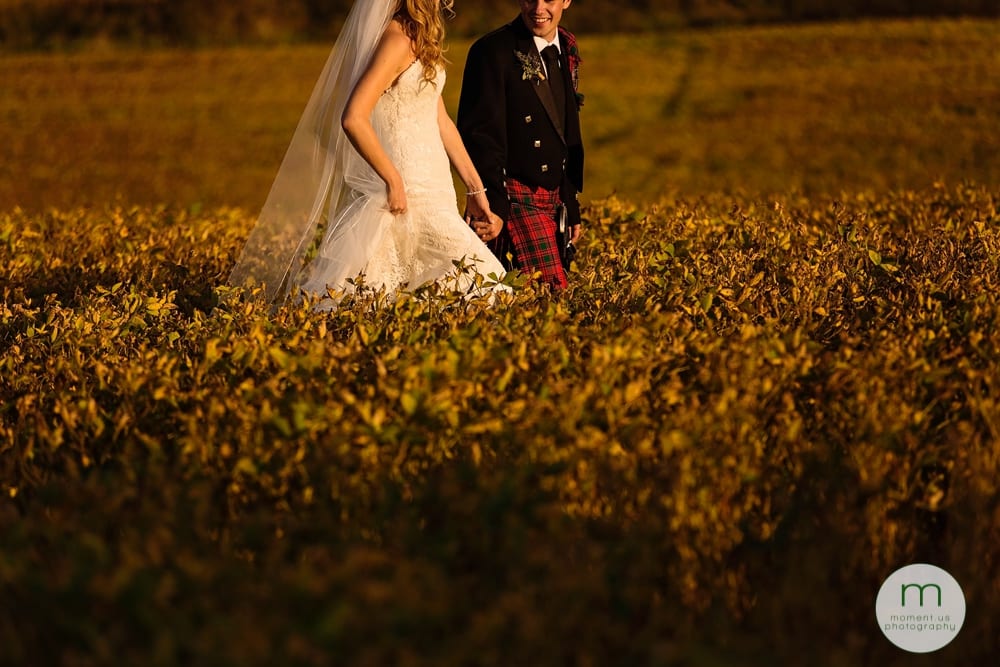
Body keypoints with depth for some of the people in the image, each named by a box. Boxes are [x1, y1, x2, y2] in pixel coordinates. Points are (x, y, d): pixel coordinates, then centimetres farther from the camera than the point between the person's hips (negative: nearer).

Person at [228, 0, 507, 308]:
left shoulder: (419, 40, 14)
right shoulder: (397, 40, -16)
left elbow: (441, 120, 17)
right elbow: (353, 119, -23)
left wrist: (476, 189, 15)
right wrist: (393, 181, -18)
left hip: (430, 188, 9)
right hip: (408, 191, -9)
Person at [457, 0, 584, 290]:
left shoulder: (566, 50, 13)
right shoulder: (493, 51, -11)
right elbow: (480, 135, -15)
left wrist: (571, 206, 20)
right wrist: (492, 208, -24)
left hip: (554, 201, 8)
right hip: (515, 198, -8)